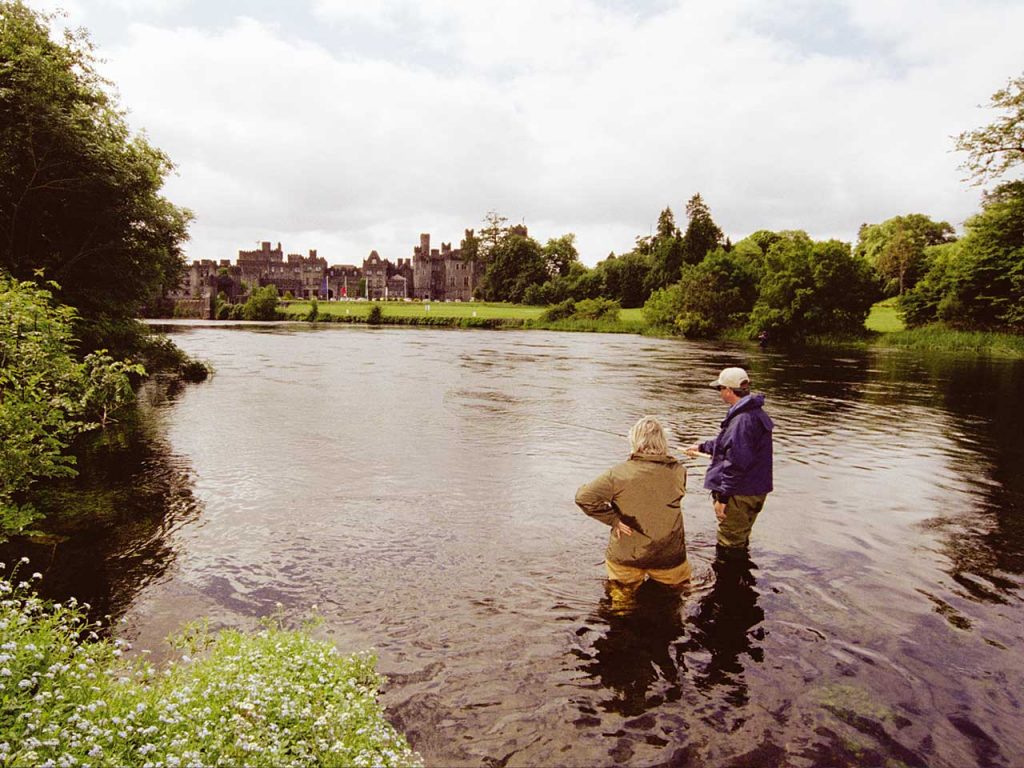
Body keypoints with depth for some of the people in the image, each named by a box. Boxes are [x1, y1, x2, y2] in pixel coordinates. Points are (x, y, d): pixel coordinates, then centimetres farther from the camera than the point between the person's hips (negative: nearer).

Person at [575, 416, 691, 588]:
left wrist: (613, 519, -9)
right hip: (669, 557, 1)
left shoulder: (620, 473, -16)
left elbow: (584, 497, -18)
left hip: (625, 555, 0)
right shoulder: (678, 472, -10)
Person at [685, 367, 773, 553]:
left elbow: (737, 463, -27)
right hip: (754, 492, 10)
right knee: (740, 543, 25)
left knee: (729, 549, 2)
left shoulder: (742, 420, -24)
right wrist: (702, 447, 37)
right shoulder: (755, 413, 10)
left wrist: (722, 497, -22)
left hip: (740, 496, -10)